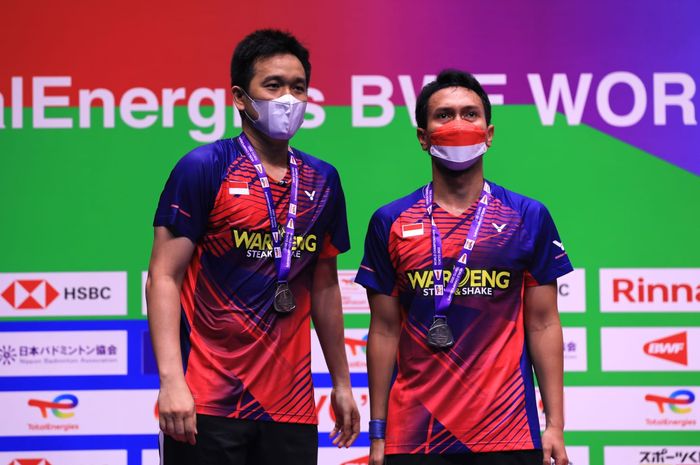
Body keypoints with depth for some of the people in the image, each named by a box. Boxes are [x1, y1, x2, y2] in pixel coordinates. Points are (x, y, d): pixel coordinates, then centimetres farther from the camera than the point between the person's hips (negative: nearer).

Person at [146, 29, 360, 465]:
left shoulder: (322, 181, 11)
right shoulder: (203, 169, -4)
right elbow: (164, 277, -8)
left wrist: (342, 383, 19)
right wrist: (171, 379, -17)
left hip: (291, 407, 5)